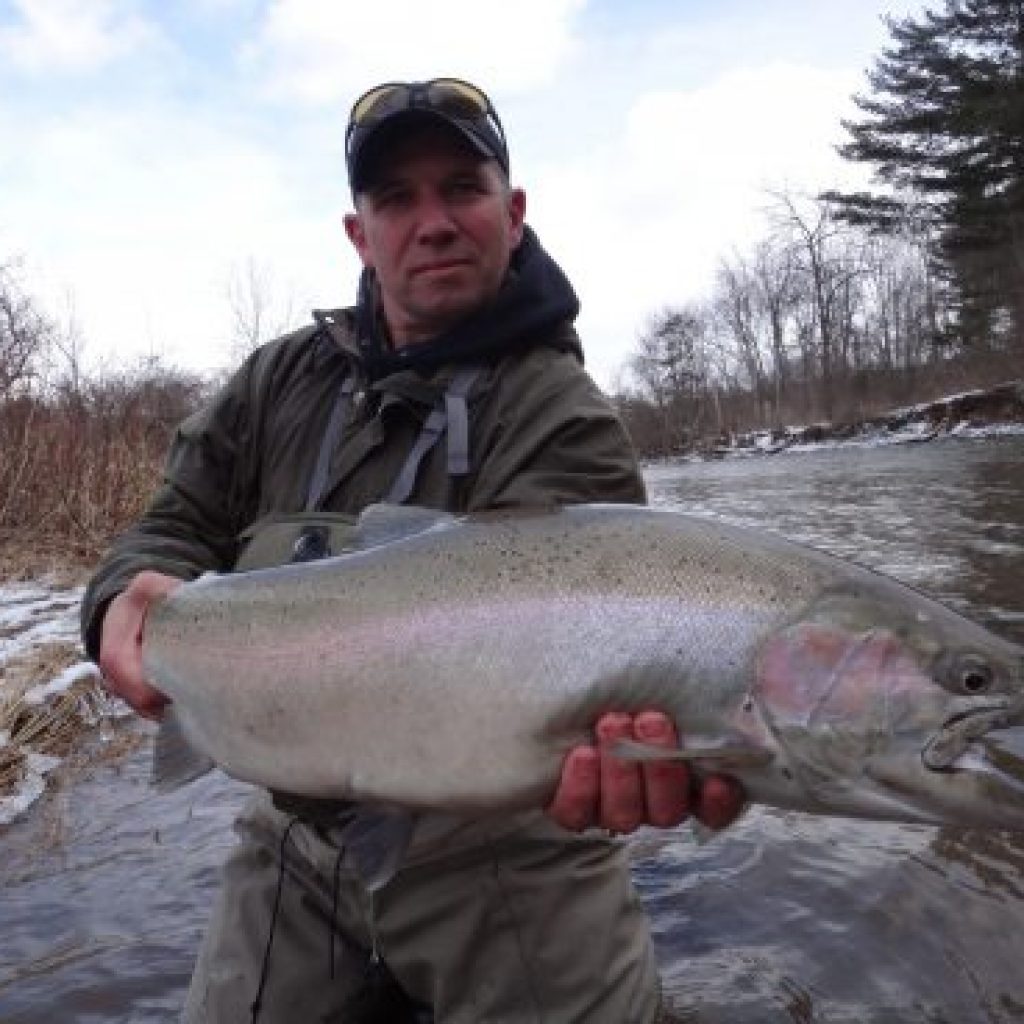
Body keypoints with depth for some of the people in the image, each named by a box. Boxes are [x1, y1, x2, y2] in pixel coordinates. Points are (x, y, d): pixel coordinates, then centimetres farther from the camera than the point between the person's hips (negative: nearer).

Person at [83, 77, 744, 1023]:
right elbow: (178, 526, 5)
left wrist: (596, 729, -49)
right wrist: (134, 591, -19)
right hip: (298, 835, 5)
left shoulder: (565, 421, -13)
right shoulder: (285, 378, 4)